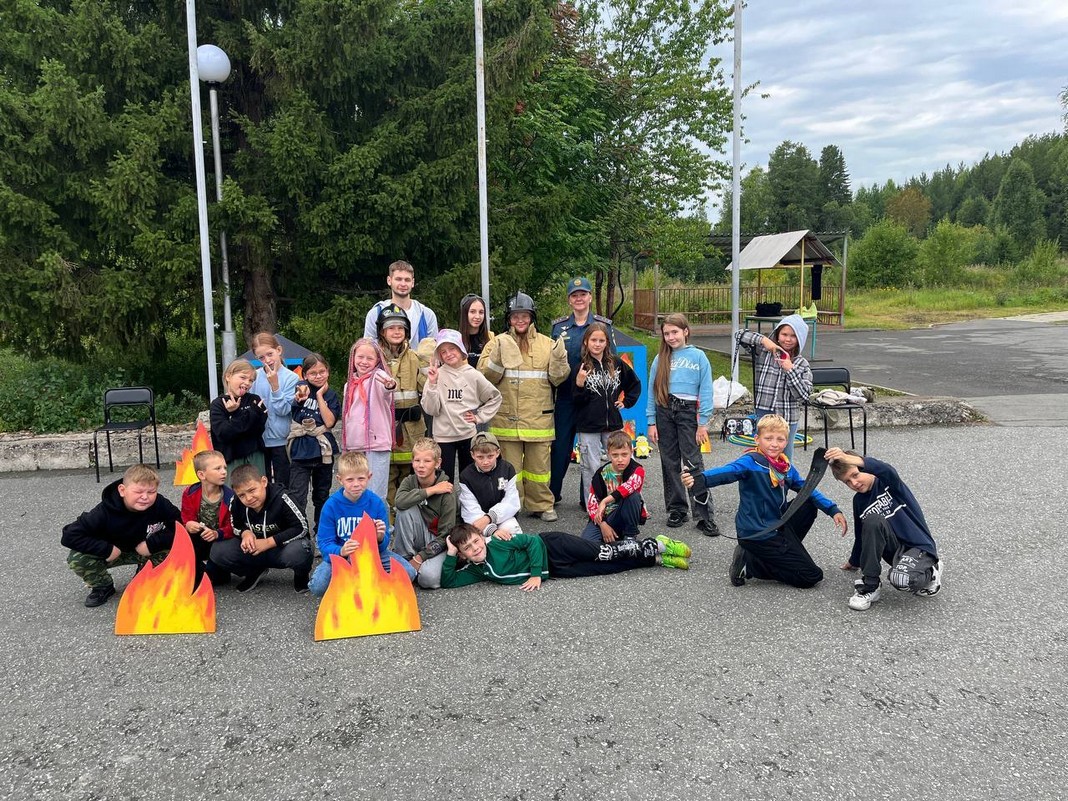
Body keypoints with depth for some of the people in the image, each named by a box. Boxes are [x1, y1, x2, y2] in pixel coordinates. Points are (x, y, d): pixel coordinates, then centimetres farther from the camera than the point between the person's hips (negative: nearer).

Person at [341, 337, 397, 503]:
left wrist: (390, 384, -54)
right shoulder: (350, 384, 15)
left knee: (376, 496, -9)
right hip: (354, 446, 7)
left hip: (376, 444, -6)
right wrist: (345, 446, 20)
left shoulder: (378, 377, -5)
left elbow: (386, 391, -30)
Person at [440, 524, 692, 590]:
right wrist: (450, 554, -18)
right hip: (554, 570, 4)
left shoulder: (497, 542, -18)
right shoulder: (474, 570, -2)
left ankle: (656, 547, 9)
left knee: (604, 554, -10)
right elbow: (447, 582, -7)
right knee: (606, 568, 1)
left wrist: (536, 574, -20)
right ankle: (658, 559, 11)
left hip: (552, 547, -4)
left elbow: (533, 540, -16)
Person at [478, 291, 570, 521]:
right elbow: (485, 376, -5)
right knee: (510, 466, 5)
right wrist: (499, 356, -19)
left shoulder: (546, 344, 7)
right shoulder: (498, 343, 3)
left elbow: (558, 378, 4)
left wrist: (559, 359, -13)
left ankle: (541, 505, 20)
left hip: (538, 418, 1)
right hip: (506, 418, -1)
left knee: (539, 465, 8)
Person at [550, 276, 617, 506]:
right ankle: (551, 494, 18)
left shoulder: (604, 325, 3)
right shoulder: (558, 326, 7)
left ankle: (588, 498, 17)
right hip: (566, 396, 1)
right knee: (560, 445, 4)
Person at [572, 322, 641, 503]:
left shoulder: (616, 364, 5)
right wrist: (579, 385, -23)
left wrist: (626, 402, 11)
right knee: (591, 467, 2)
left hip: (613, 423, 3)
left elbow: (635, 383, 20)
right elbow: (576, 401, -7)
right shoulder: (581, 366, -4)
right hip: (588, 426, -3)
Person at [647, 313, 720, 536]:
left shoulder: (698, 356, 2)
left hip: (688, 411, -3)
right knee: (669, 463, 8)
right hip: (664, 411, 3)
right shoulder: (660, 359, 10)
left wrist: (703, 423, -6)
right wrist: (651, 422, 3)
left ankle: (705, 516, -4)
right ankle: (676, 509, 20)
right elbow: (652, 391, 9)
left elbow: (705, 390, -1)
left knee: (693, 463, -7)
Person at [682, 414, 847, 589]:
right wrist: (701, 479, -58)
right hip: (756, 534, -8)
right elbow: (728, 471, -38)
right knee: (811, 576, -6)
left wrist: (833, 510, 4)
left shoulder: (786, 467, 5)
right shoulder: (751, 461, -19)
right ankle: (749, 563, 1)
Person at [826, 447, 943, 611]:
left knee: (899, 579, -36)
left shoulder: (887, 482, -10)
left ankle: (929, 573, 1)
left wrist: (848, 459, -50)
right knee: (872, 521, -28)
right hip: (896, 550, 5)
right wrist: (855, 562, 32)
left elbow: (887, 470, -37)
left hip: (920, 547, -5)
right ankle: (868, 587, -19)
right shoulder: (859, 501, 6)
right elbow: (862, 536, 21)